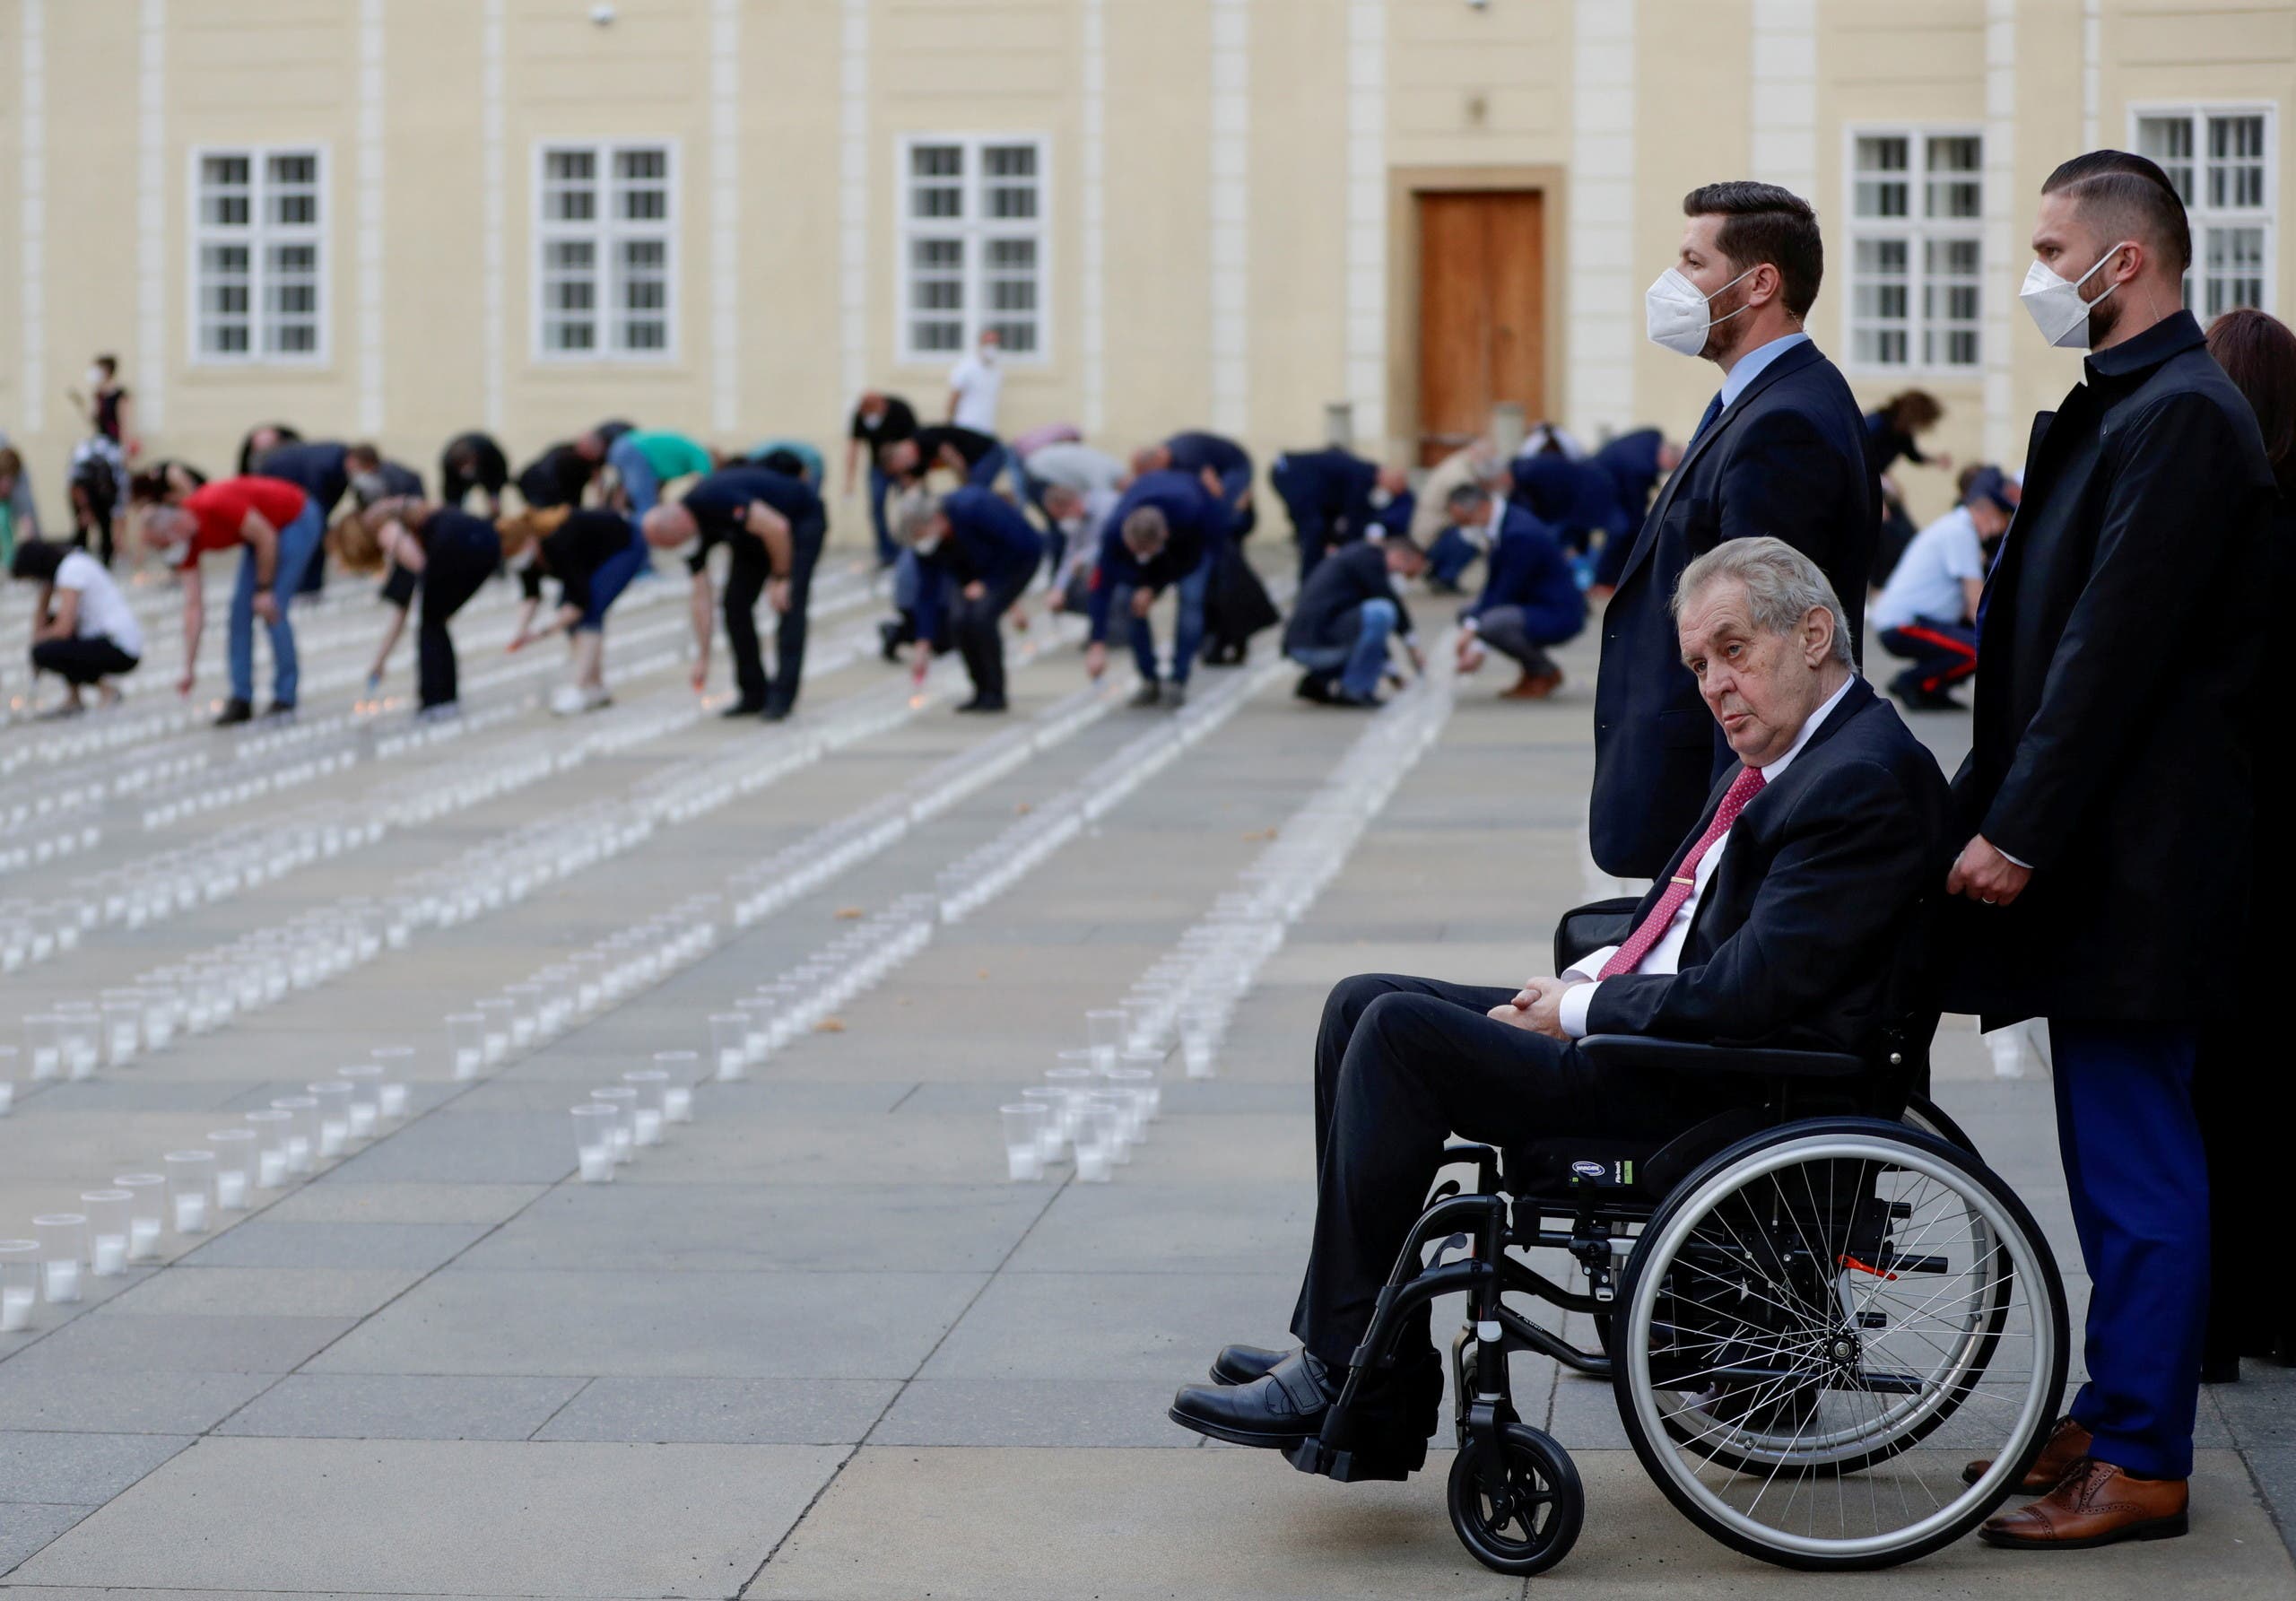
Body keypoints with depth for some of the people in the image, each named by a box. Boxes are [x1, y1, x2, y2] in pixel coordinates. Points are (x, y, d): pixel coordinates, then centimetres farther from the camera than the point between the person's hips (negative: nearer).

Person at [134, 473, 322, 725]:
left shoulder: (215, 505, -34)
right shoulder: (186, 543, -9)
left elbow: (266, 537, -25)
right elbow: (194, 606, -6)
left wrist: (265, 590, -17)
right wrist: (189, 670, -8)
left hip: (296, 519, -8)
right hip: (262, 527, 8)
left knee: (272, 610, -14)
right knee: (240, 609, -1)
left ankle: (285, 699, -6)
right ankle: (241, 699, 3)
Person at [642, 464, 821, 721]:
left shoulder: (713, 500, -35)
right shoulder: (692, 536, -10)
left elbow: (776, 527, -35)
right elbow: (701, 597, -3)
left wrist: (780, 578, -23)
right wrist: (702, 658, -2)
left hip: (802, 519, -8)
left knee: (789, 606, -16)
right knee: (735, 606, -1)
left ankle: (782, 696, -13)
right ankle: (754, 694, 7)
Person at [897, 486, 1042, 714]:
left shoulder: (975, 508, -37)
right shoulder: (923, 539, -18)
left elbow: (1025, 545, -28)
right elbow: (928, 590, -12)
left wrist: (988, 583, -23)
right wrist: (924, 642, -16)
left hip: (1017, 560, -6)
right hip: (973, 567, 6)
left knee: (981, 616, -24)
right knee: (960, 619, -17)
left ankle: (994, 693, -10)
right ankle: (981, 691, 0)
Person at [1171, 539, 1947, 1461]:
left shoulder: (1865, 782, -18)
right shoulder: (1778, 757, 13)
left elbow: (1742, 995, -24)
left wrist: (1578, 1013, -12)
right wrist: (1588, 978, 5)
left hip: (1720, 1095, -11)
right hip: (1643, 1027, 11)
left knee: (1400, 1034, -19)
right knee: (1359, 1006, 9)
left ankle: (1352, 1385, -11)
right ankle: (1345, 1350, 8)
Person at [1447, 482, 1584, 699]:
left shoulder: (1520, 535, -26)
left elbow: (1505, 594, -23)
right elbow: (1493, 586, 5)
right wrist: (1470, 622, -10)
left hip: (1559, 615, -10)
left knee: (1492, 624, -32)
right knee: (1467, 614, 11)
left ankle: (1546, 673, -6)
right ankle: (1532, 670, 14)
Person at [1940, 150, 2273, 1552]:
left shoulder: (2181, 417, -16)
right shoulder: (2124, 409, 15)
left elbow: (2115, 649, -21)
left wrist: (2018, 832, -20)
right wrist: (1993, 807, 16)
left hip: (2134, 862, -10)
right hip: (2093, 859, 10)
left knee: (2138, 1168, -4)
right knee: (2124, 1157, 15)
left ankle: (2141, 1464, 1)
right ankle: (2118, 1419, 24)